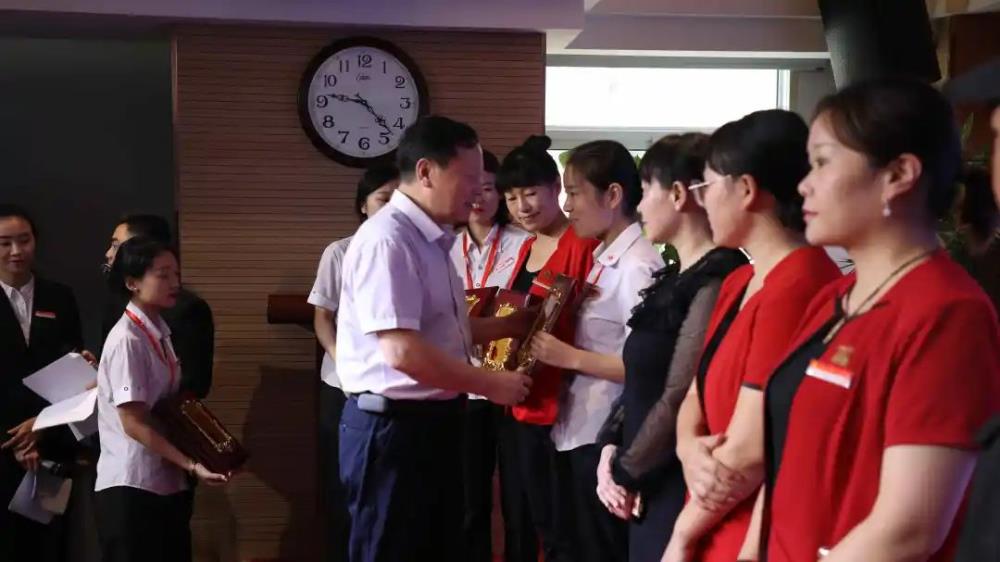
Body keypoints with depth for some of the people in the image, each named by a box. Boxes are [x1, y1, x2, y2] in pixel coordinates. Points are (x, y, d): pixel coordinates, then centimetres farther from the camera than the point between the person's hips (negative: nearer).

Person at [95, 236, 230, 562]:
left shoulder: (159, 332, 9)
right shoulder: (127, 340, -15)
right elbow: (133, 423, -18)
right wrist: (192, 465, -20)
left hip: (166, 482, 8)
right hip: (131, 487, -8)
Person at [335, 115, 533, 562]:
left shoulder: (432, 239, 11)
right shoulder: (388, 238, -20)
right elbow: (402, 351, -27)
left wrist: (513, 326, 11)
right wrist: (490, 385, -18)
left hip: (431, 423, 10)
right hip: (392, 427, -10)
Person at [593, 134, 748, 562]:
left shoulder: (716, 282, -18)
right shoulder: (676, 278, 12)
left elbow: (681, 398, -19)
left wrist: (626, 473, -8)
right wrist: (612, 448, 2)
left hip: (683, 488, -9)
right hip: (652, 486, 9)